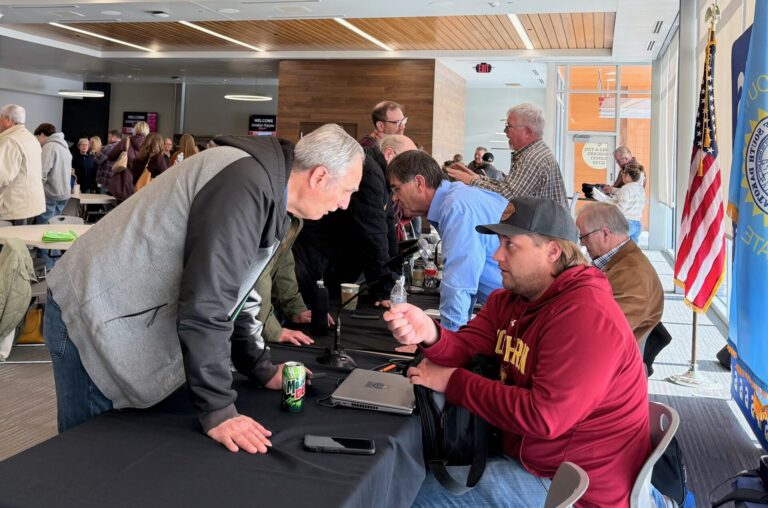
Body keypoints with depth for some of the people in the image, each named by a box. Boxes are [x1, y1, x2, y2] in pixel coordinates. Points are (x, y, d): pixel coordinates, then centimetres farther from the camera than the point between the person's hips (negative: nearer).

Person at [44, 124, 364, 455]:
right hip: (97, 319, -9)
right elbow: (204, 304, -28)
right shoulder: (246, 184, -25)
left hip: (135, 318, 9)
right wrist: (218, 410, -23)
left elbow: (233, 288, 17)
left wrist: (261, 368, 16)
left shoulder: (266, 185, 7)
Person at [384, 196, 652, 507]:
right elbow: (465, 348, -7)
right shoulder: (510, 298, 6)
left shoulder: (584, 315, -26)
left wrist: (453, 382, -22)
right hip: (524, 454, 8)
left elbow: (543, 417, -31)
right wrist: (429, 335, -31)